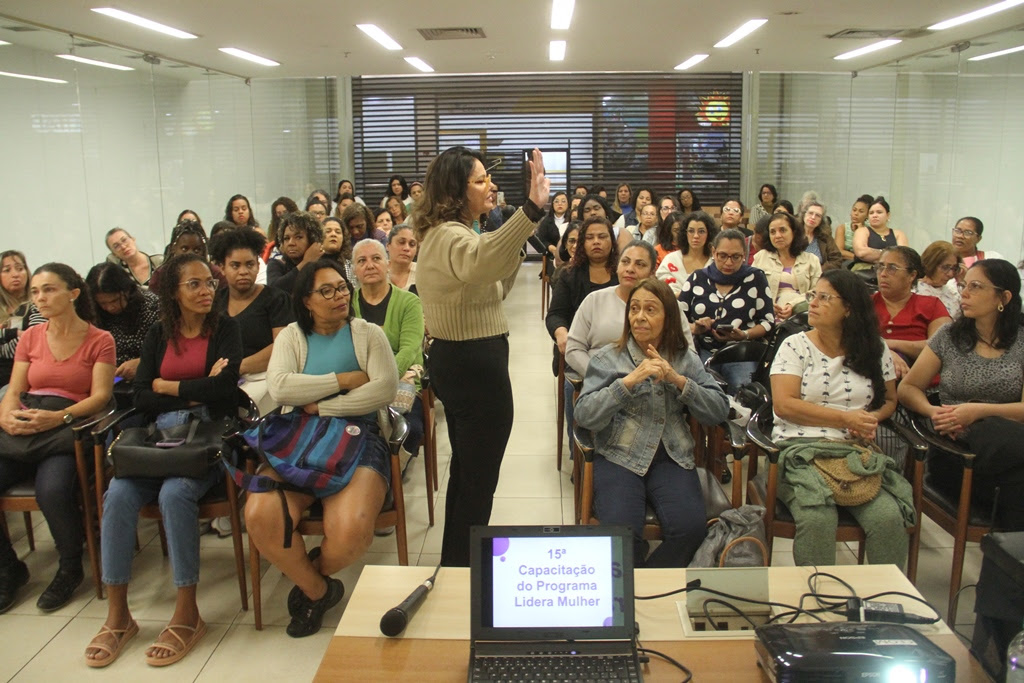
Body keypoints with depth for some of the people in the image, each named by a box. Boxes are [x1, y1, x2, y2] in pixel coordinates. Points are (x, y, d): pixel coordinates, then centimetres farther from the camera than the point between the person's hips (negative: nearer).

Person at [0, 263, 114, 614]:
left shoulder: (99, 340, 2)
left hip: (70, 432, -5)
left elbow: (100, 395, -7)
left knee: (52, 489, -33)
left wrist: (59, 417, -24)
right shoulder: (30, 338, 16)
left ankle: (70, 568, -5)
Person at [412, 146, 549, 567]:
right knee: (480, 479, 2)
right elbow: (481, 263, -48)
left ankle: (452, 562, 37)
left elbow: (493, 288, 19)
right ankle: (463, 568, 15)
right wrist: (531, 209, -57)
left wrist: (514, 248, 6)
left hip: (454, 360, 11)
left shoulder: (442, 234, 12)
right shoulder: (451, 236, -21)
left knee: (465, 468, 23)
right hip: (477, 366, -11)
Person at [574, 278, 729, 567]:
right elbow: (584, 416, -5)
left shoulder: (685, 359, 14)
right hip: (619, 457, -2)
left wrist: (677, 379, -9)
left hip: (672, 458, 2)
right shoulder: (608, 358, 6)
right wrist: (630, 380, -15)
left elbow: (719, 411, 5)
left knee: (690, 527, -25)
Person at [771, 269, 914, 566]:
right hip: (802, 448, -2)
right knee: (817, 519, -30)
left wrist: (871, 419, -1)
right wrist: (846, 418, -11)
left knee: (890, 518, -24)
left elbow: (889, 400, 23)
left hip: (858, 451, 3)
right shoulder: (795, 346, 3)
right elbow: (784, 405, -7)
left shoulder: (874, 350, 12)